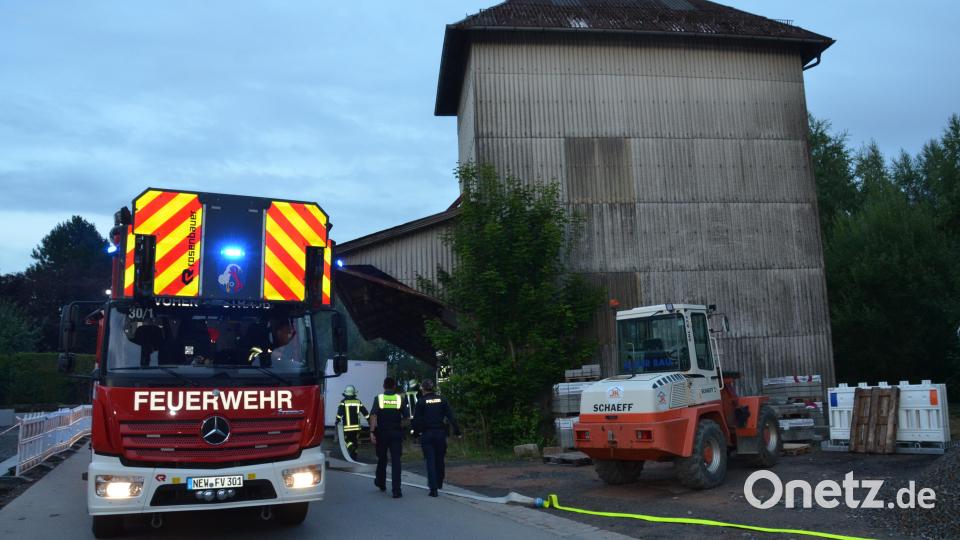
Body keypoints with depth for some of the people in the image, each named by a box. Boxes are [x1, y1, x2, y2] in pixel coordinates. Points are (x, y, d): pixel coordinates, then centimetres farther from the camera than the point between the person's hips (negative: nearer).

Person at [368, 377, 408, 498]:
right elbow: (406, 416, 0)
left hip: (382, 433, 1)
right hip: (396, 433, -1)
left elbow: (373, 416, -14)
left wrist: (372, 432, -15)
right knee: (396, 461, -2)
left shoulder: (378, 398, -4)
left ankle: (381, 483, 38)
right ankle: (396, 490, -9)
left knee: (382, 458, 19)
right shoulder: (400, 399, -1)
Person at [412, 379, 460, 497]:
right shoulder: (442, 400, 2)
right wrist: (457, 431, 1)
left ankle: (433, 488, -6)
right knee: (439, 460, 17)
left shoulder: (421, 402, -5)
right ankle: (439, 484, 30)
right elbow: (451, 417, -1)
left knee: (430, 461, 1)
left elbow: (417, 420, -6)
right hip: (440, 433, 3)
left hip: (427, 434, -2)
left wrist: (416, 431, 9)